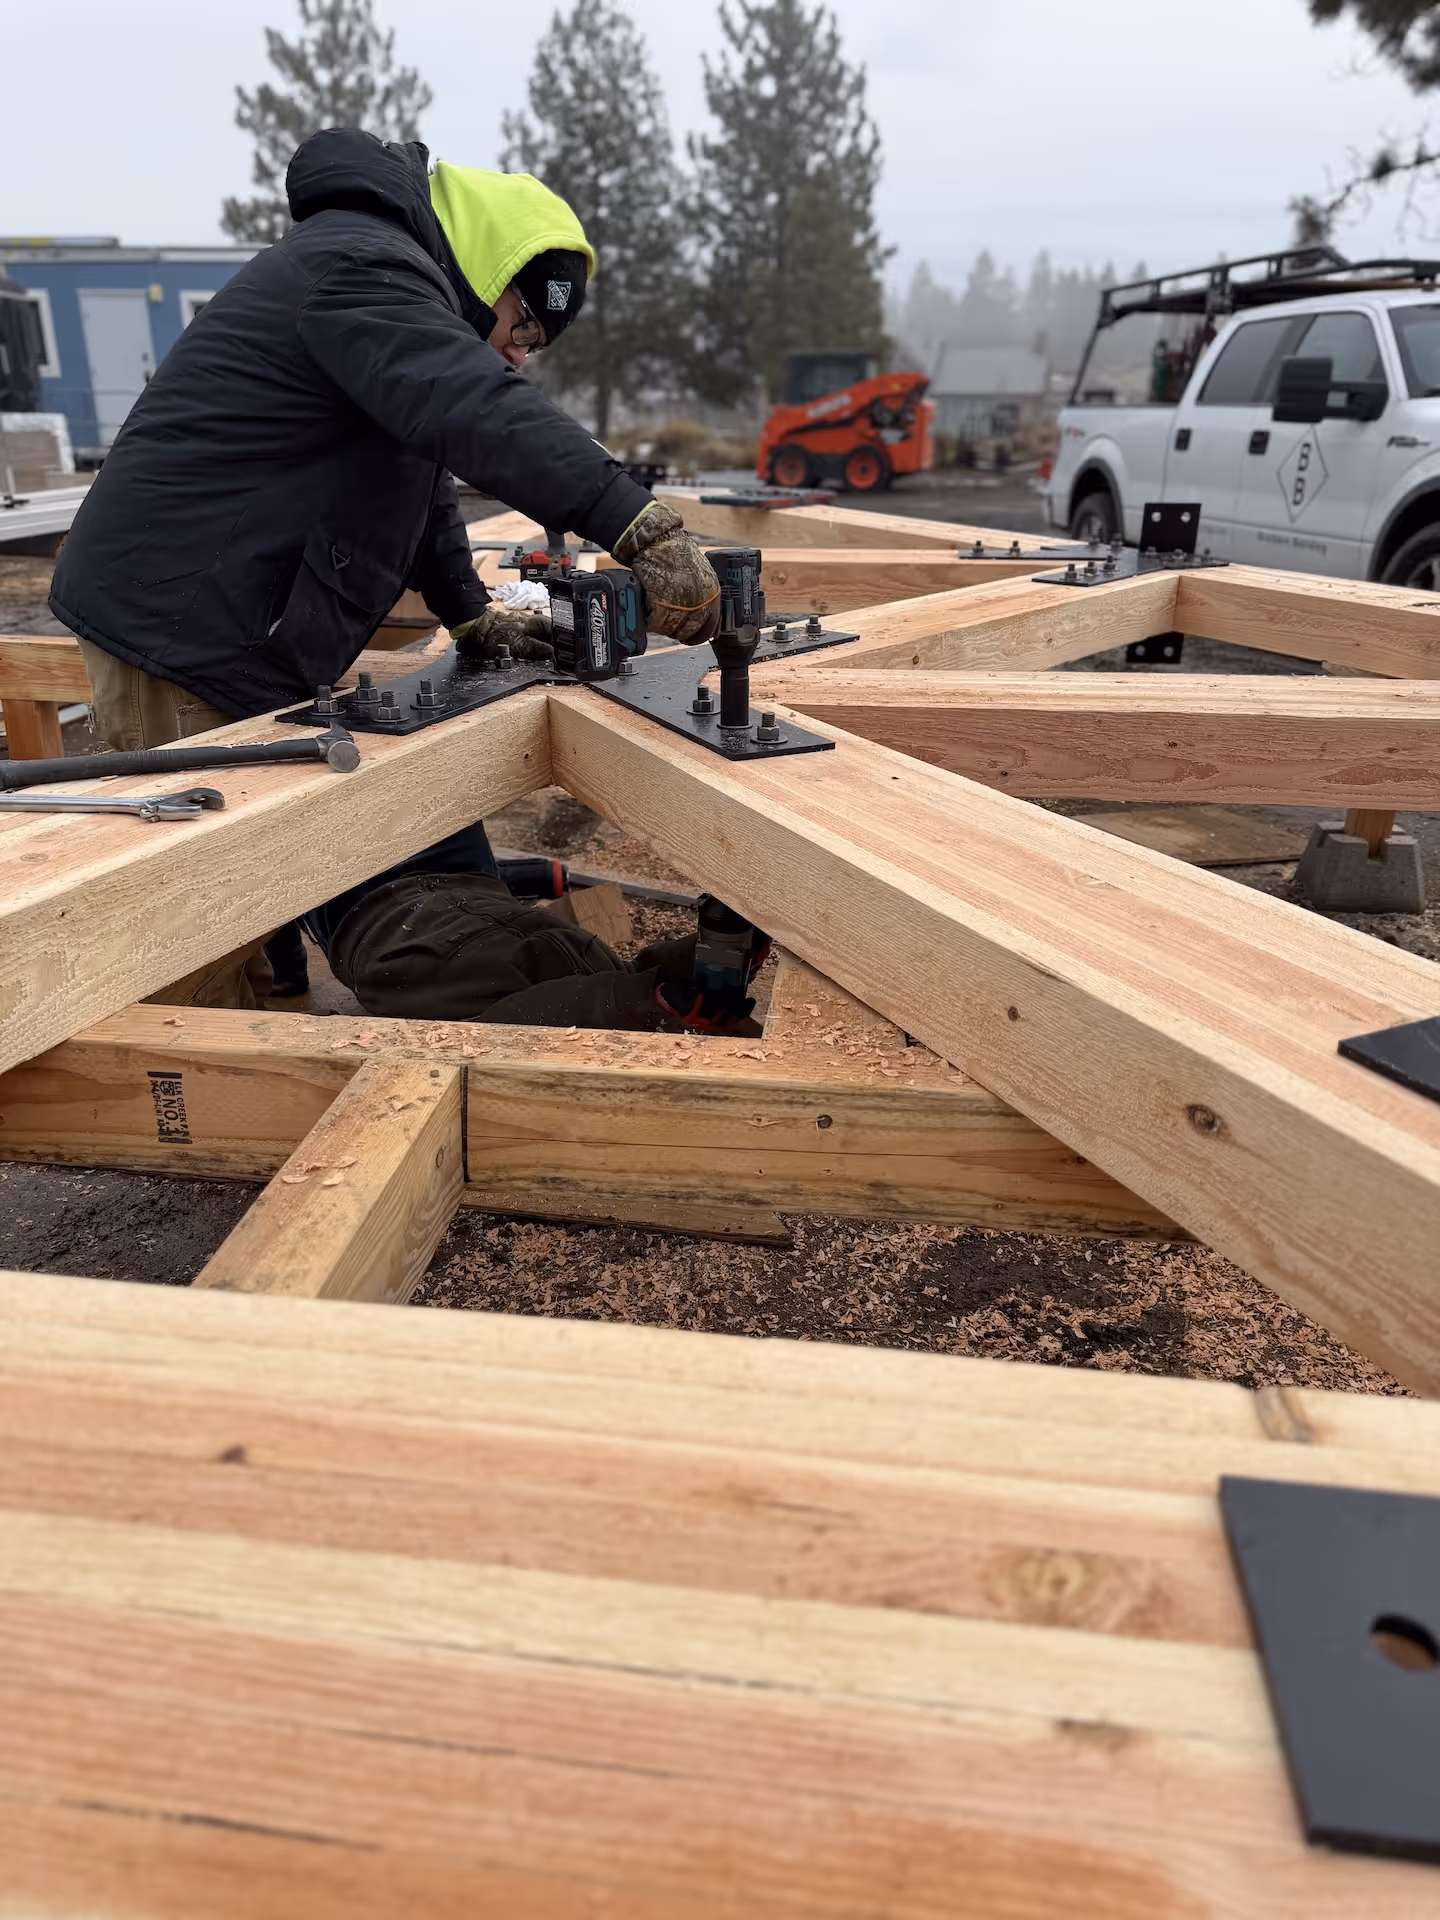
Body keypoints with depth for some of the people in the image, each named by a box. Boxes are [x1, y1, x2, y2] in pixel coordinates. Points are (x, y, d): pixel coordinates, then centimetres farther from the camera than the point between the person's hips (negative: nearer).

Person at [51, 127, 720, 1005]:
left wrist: (474, 613, 14)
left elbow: (418, 471, 23)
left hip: (251, 645, 10)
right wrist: (647, 530, -39)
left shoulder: (385, 280, 21)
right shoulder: (362, 267, -14)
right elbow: (484, 416, -31)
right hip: (183, 636, -10)